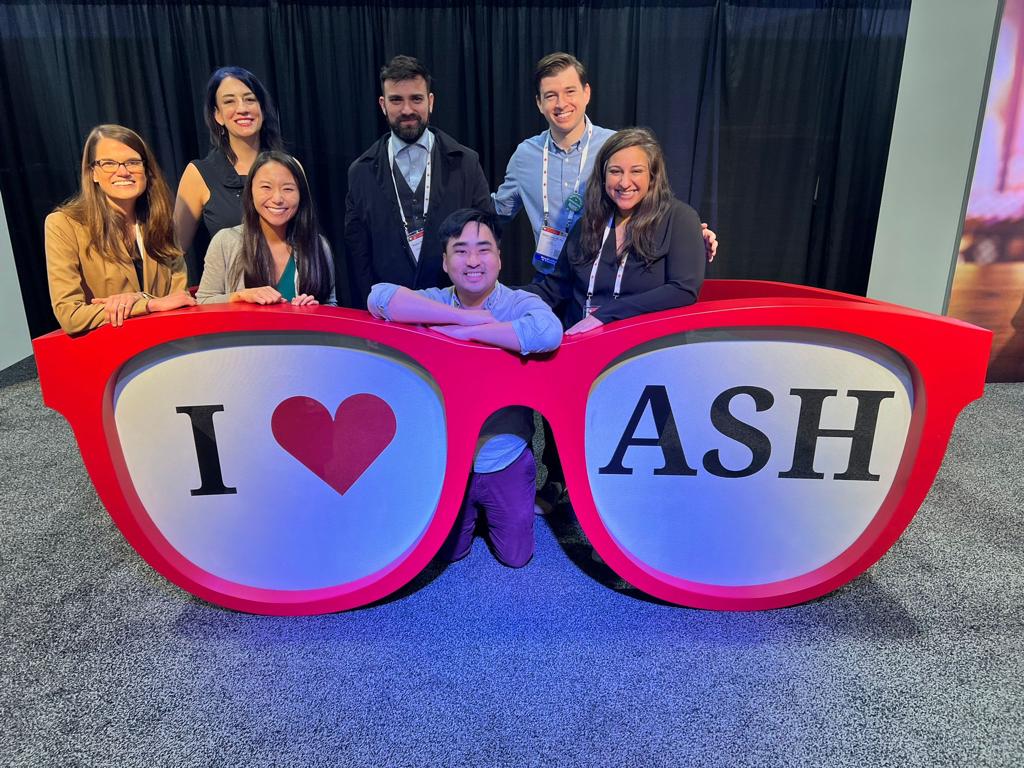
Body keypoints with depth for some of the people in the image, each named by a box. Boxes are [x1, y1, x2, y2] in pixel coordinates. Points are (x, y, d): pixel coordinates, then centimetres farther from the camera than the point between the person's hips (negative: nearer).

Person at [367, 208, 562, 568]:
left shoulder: (519, 303, -13)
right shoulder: (434, 301, -7)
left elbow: (549, 332, -36)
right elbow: (379, 297, -27)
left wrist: (465, 332, -30)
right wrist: (464, 316, -29)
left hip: (507, 461, -1)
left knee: (515, 556, 10)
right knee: (449, 552, 16)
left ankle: (491, 511, 40)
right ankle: (474, 512, 46)